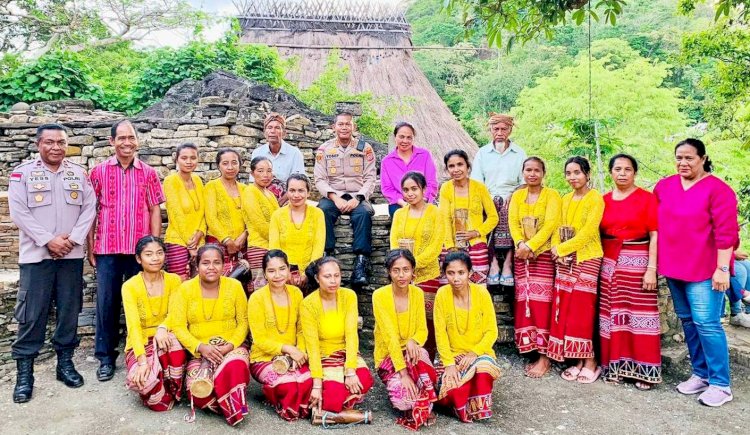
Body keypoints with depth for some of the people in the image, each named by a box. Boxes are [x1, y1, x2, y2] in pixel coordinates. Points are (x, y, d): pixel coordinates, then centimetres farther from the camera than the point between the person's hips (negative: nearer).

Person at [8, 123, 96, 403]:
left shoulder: (79, 174, 8)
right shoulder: (22, 173, 0)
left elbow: (89, 209, 3)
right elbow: (18, 213, -7)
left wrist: (73, 239, -9)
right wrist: (49, 240, -13)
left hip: (71, 255, 3)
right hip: (36, 254, -2)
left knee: (69, 310, 7)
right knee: (32, 313, -1)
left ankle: (65, 362, 19)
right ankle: (24, 372, 9)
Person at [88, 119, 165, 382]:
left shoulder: (148, 173, 5)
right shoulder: (99, 171, 4)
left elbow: (154, 210, 6)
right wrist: (90, 248, 3)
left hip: (140, 249, 0)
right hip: (107, 249, 0)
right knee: (106, 302, 5)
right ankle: (106, 357, 17)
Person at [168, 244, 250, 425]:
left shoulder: (234, 286, 0)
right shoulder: (185, 289, -1)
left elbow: (243, 322, 2)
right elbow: (177, 326, -6)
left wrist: (230, 345, -16)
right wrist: (200, 347, -20)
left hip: (231, 348, 0)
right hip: (199, 352, 1)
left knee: (235, 366, -36)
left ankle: (233, 407, -6)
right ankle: (233, 410, 2)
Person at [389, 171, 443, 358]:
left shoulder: (434, 213, 0)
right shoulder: (399, 214, 12)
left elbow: (435, 246, -7)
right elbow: (394, 243, 5)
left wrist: (414, 264, -15)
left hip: (427, 275, -3)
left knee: (427, 321, 0)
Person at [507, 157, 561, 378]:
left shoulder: (551, 195, -1)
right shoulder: (517, 196, 12)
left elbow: (550, 224, -13)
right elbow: (513, 222, 1)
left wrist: (530, 245, -22)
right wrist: (520, 244, -16)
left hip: (543, 254, -4)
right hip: (522, 255, 4)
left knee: (542, 302, -7)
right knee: (524, 302, 3)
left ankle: (544, 357, -2)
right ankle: (531, 351, 11)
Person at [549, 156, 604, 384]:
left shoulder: (595, 198, -7)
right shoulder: (565, 199, 14)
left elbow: (588, 232, -15)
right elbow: (558, 228, 11)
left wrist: (562, 248, -13)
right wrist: (556, 248, -7)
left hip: (587, 259, -6)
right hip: (565, 261, 6)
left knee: (582, 309, -5)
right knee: (565, 309, 4)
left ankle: (590, 362, 6)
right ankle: (577, 360, 13)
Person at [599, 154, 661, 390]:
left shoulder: (647, 198, -2)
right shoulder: (603, 200, 9)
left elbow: (655, 235, -7)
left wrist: (651, 269, -13)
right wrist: (599, 264, 5)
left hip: (637, 262, -4)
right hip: (609, 264, 4)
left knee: (639, 312, -2)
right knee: (612, 313, 7)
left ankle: (643, 369, 8)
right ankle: (615, 366, 17)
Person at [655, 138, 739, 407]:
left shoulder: (718, 189, -9)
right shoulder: (664, 187, 8)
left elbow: (726, 232, -13)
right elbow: (656, 225, 14)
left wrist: (722, 268, -17)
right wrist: (656, 262, 13)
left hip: (704, 270, -6)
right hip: (673, 268, 6)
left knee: (707, 324, -7)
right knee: (688, 322, 13)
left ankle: (720, 384, 5)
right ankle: (700, 374, 25)